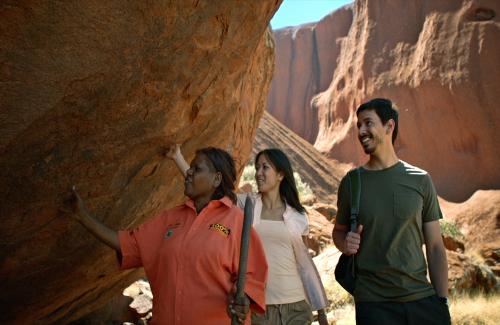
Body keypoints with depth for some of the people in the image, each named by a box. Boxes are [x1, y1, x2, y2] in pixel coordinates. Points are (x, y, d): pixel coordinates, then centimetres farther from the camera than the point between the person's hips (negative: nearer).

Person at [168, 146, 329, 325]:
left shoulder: (297, 217, 2)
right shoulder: (245, 206, 0)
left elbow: (305, 263, 7)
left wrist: (320, 309, 9)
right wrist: (178, 157, -13)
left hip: (294, 305, 1)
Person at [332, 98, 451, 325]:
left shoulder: (420, 180, 2)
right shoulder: (351, 182, 1)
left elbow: (435, 247, 4)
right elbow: (339, 230, 13)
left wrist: (443, 301, -2)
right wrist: (345, 242, -9)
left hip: (423, 299, 1)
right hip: (373, 303, 0)